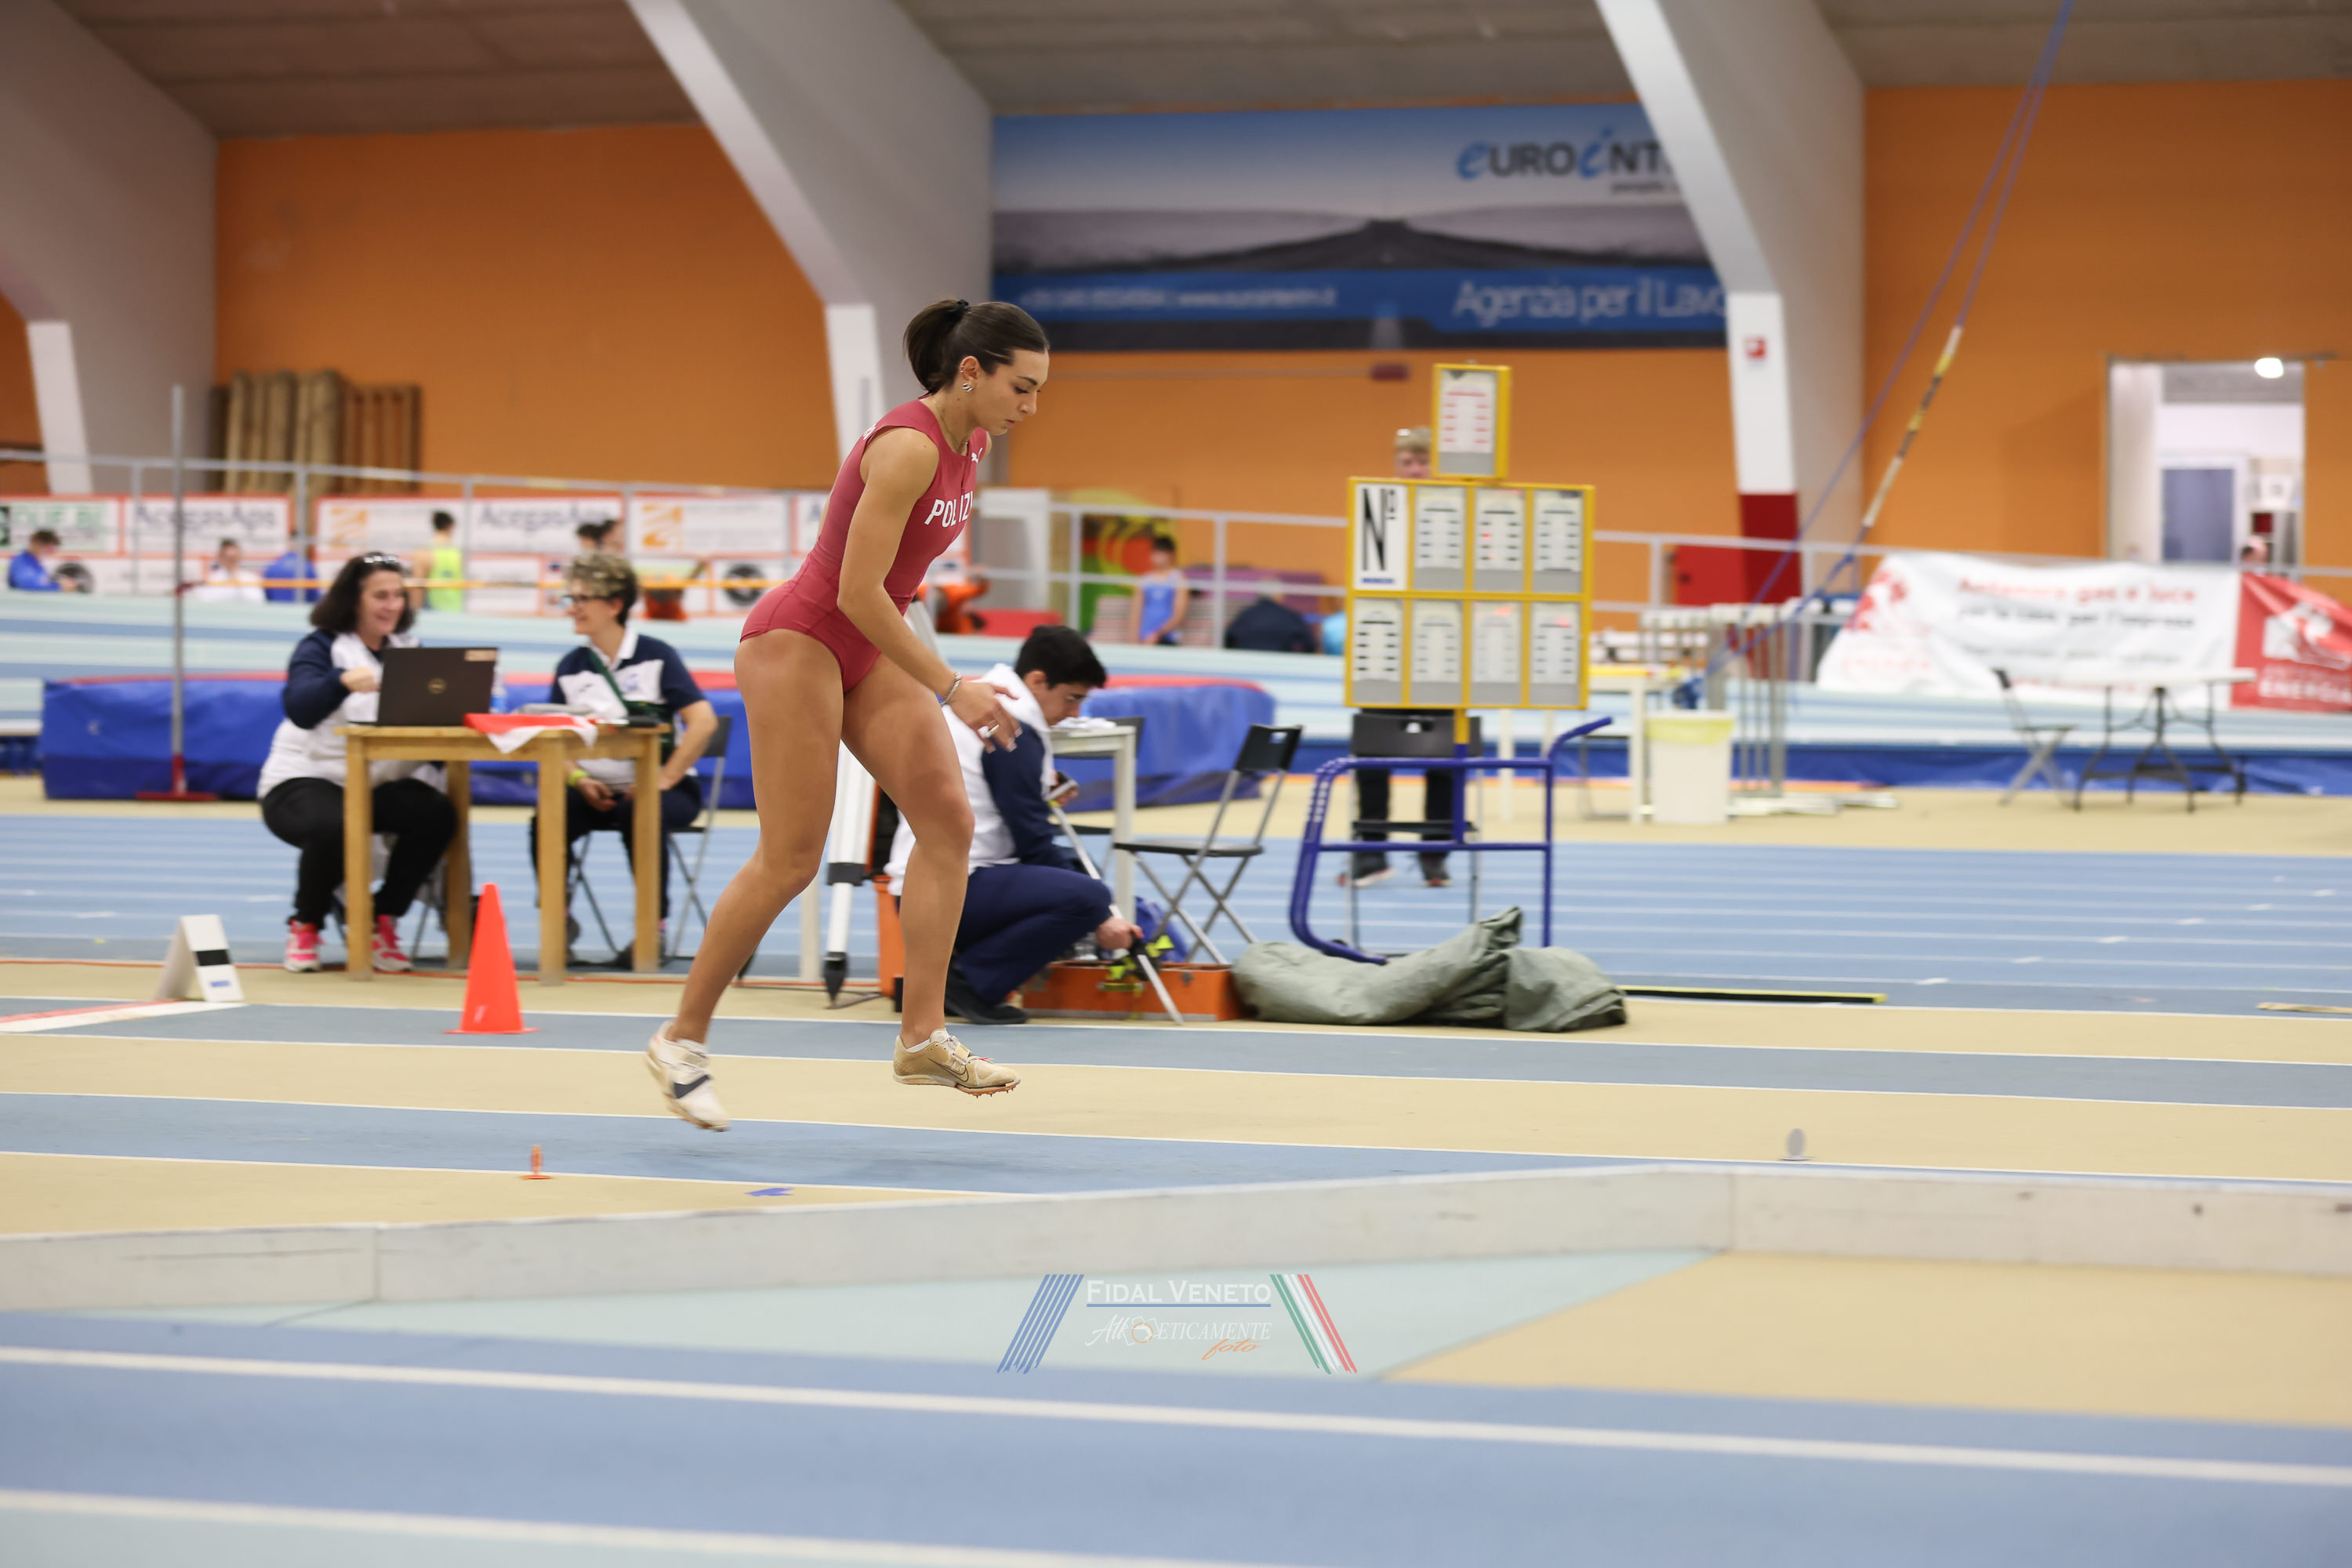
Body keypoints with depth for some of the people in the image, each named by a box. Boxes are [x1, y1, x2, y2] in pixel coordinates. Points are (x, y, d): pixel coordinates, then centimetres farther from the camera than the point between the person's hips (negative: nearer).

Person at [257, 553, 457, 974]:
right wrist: (343, 682, -43)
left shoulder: (408, 649, 13)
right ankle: (304, 927, -7)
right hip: (306, 779, -4)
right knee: (332, 826, -37)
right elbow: (300, 710, -23)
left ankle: (383, 922, -5)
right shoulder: (321, 647, -3)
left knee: (437, 814, -25)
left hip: (382, 783, 5)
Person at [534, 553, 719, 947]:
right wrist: (579, 780, -12)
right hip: (596, 788, 3)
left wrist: (664, 780, -17)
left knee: (639, 815, -37)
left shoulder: (656, 656, -4)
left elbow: (704, 722, -12)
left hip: (660, 786, -3)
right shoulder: (570, 668, 9)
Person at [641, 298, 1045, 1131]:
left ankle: (923, 1036, -7)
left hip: (870, 650, 9)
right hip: (797, 640, -9)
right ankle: (682, 1038, 7)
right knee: (790, 860, -6)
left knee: (947, 819, -6)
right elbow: (856, 592, -26)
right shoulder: (909, 447, -24)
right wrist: (950, 688, -23)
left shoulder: (968, 445, 4)